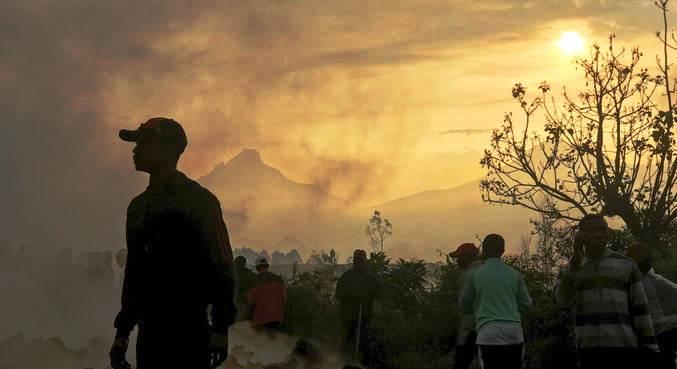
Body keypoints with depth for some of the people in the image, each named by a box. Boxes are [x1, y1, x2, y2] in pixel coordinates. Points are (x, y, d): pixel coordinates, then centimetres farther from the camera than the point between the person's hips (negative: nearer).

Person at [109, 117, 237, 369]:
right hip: (149, 332, 7)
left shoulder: (197, 200, -4)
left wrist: (220, 328, -13)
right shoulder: (138, 206, 17)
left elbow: (221, 264, -7)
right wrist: (122, 331, 21)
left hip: (188, 331, -7)